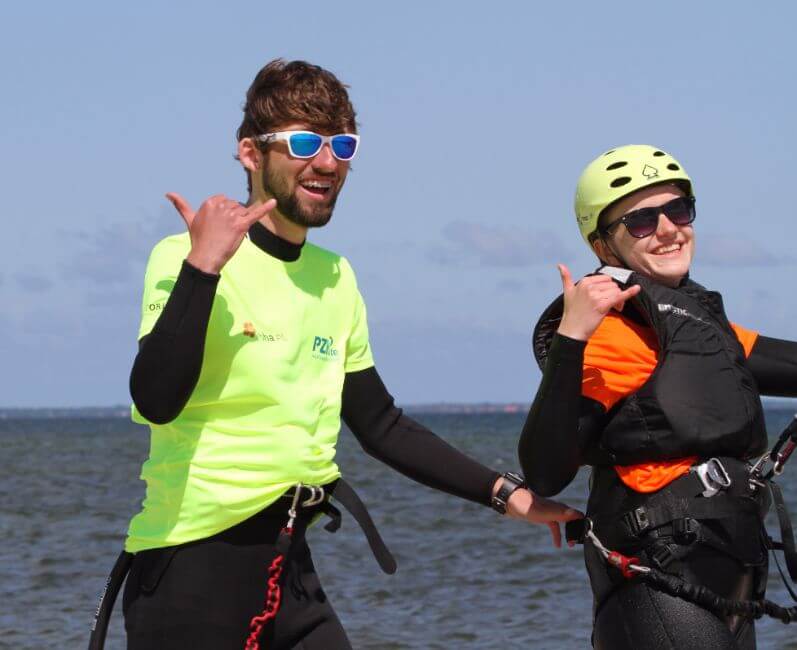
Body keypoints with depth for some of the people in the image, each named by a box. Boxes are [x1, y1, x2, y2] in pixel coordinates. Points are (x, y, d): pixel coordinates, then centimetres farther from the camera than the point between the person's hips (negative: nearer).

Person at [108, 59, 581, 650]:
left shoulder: (336, 278, 13)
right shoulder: (186, 259, -9)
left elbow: (383, 426, 21)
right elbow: (155, 401, -23)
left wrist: (505, 493, 17)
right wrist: (203, 266, -27)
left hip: (288, 568, 7)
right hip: (191, 567, -7)